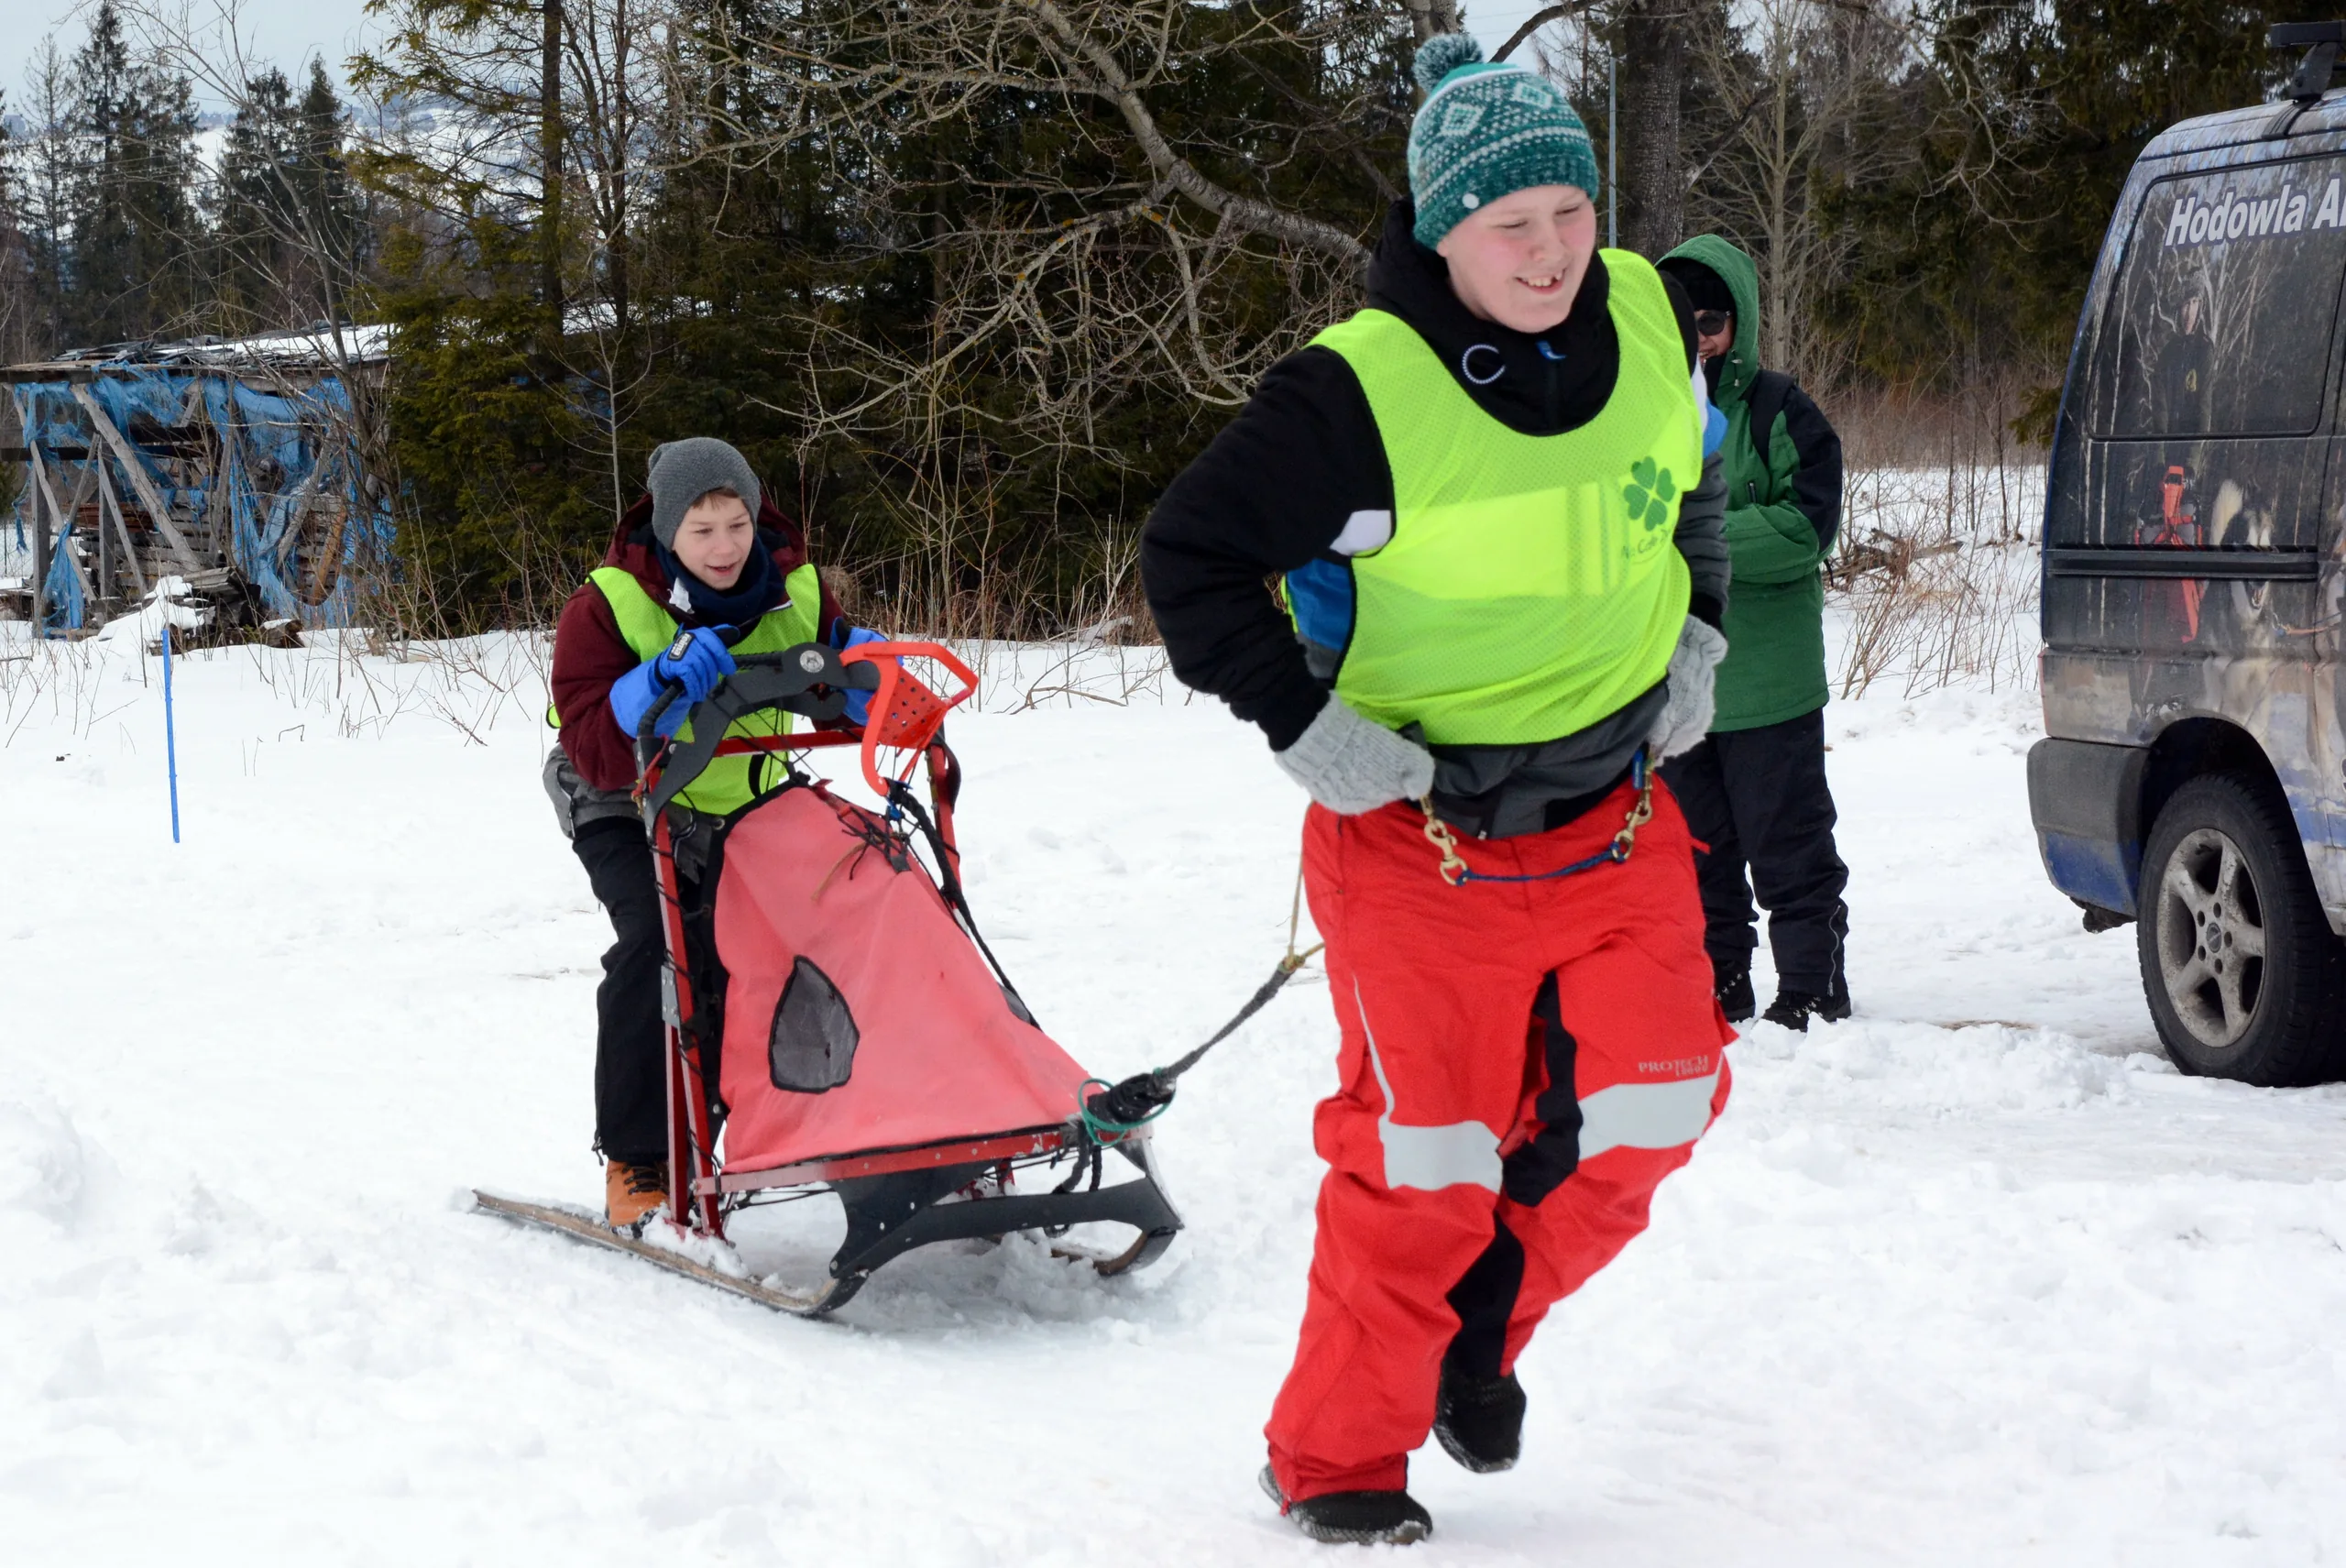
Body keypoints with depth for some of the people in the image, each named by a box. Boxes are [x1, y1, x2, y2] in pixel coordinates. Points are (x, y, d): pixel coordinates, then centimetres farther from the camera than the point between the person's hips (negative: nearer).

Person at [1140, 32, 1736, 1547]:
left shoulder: (1649, 325, -3)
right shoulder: (1359, 397, -20)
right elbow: (1190, 557, -12)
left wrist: (1697, 634, 11)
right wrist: (1301, 722, -16)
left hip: (1616, 811, 5)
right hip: (1419, 835, -5)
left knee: (1650, 1105, -1)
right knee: (1424, 1150, 0)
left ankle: (1486, 1312, 25)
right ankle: (1338, 1457, 16)